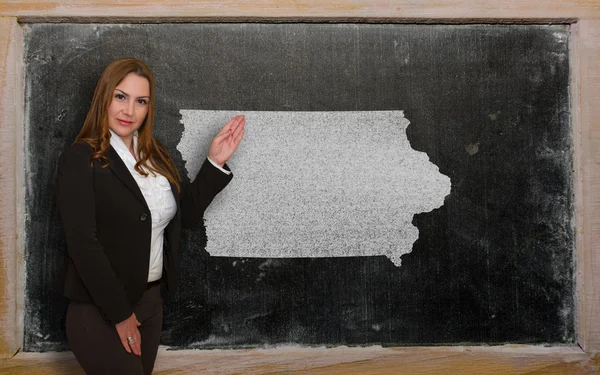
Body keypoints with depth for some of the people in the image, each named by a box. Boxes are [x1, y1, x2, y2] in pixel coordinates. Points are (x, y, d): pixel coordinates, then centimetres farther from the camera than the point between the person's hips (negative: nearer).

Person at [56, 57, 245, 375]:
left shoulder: (155, 155, 6)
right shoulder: (80, 159, -14)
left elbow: (186, 215, 8)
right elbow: (83, 244, -19)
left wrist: (215, 162, -2)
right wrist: (120, 314, -16)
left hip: (151, 301, 7)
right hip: (99, 311, -6)